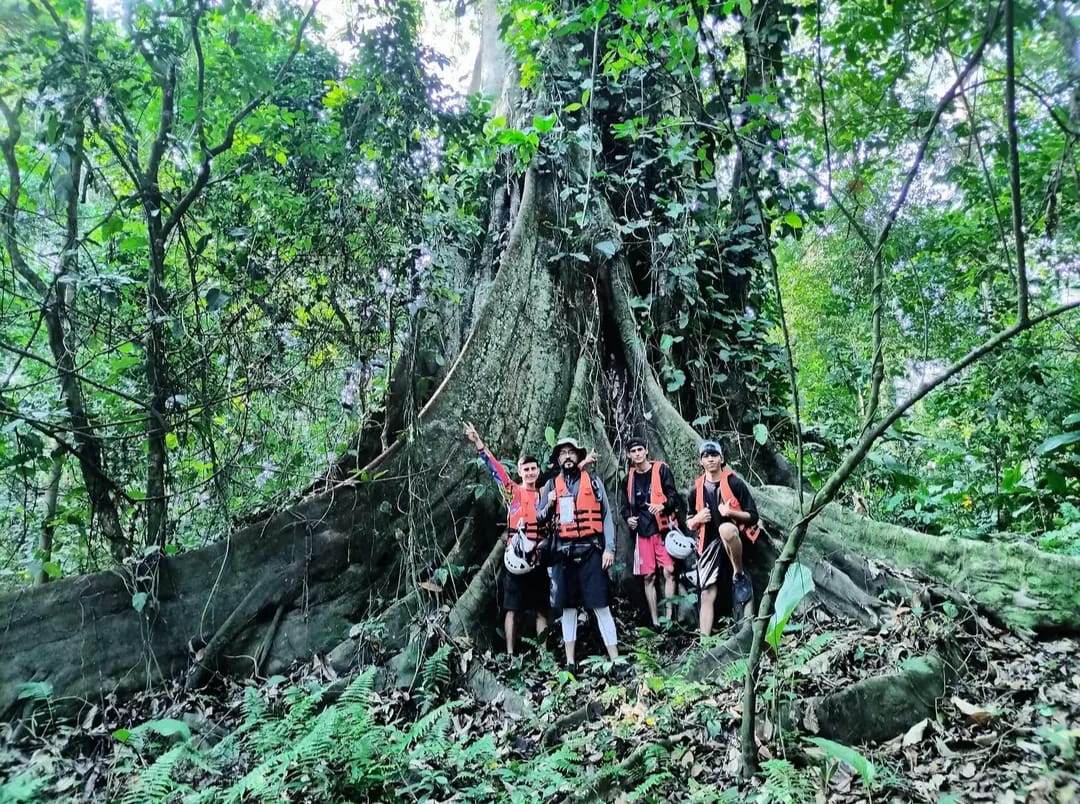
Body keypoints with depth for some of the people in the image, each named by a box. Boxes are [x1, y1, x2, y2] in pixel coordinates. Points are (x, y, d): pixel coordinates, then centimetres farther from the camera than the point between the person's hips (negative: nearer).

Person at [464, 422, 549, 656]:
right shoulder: (512, 491, 3)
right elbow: (494, 467, -5)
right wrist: (478, 443, -14)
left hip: (539, 557, 3)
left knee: (542, 609, 7)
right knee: (512, 608, 0)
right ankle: (510, 655, 5)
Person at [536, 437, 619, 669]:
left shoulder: (594, 482, 4)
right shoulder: (551, 485, 9)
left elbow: (607, 517, 2)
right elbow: (540, 518, 13)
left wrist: (609, 548, -6)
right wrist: (549, 505, -8)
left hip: (591, 550, -2)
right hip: (564, 552, 2)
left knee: (601, 606, -3)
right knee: (568, 607, 8)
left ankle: (615, 659, 1)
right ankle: (570, 661, 16)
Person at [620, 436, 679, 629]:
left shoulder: (661, 469, 1)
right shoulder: (629, 478, 13)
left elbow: (673, 495, -4)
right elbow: (625, 505, 21)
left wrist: (663, 505, -23)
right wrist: (628, 518, 1)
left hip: (663, 528, -4)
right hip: (642, 531, 4)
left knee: (669, 571, -10)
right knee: (648, 577, 4)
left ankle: (669, 618, -5)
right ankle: (655, 622, 9)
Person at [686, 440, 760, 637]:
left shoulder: (734, 483, -5)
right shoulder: (696, 489, 6)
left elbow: (753, 516, -5)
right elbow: (689, 524, 15)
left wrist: (730, 512, -24)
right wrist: (697, 519, -8)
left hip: (734, 535, -4)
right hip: (709, 543, 4)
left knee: (725, 528, -40)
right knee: (707, 595, -4)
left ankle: (739, 576, -18)